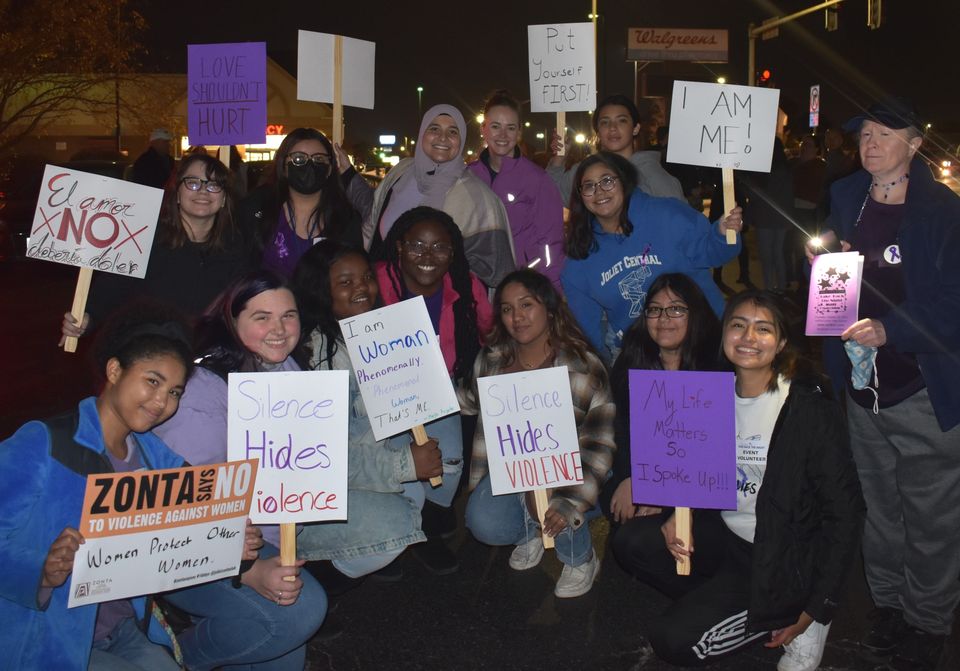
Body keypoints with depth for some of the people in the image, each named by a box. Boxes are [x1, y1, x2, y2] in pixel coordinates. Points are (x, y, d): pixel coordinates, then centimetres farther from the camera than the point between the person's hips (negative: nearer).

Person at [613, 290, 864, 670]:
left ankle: (786, 621, 2)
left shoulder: (810, 409, -17)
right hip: (727, 535, 6)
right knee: (630, 544, -10)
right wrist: (680, 517, -9)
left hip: (781, 560, -6)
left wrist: (818, 608, -14)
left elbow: (844, 511, -15)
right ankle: (717, 605, 1)